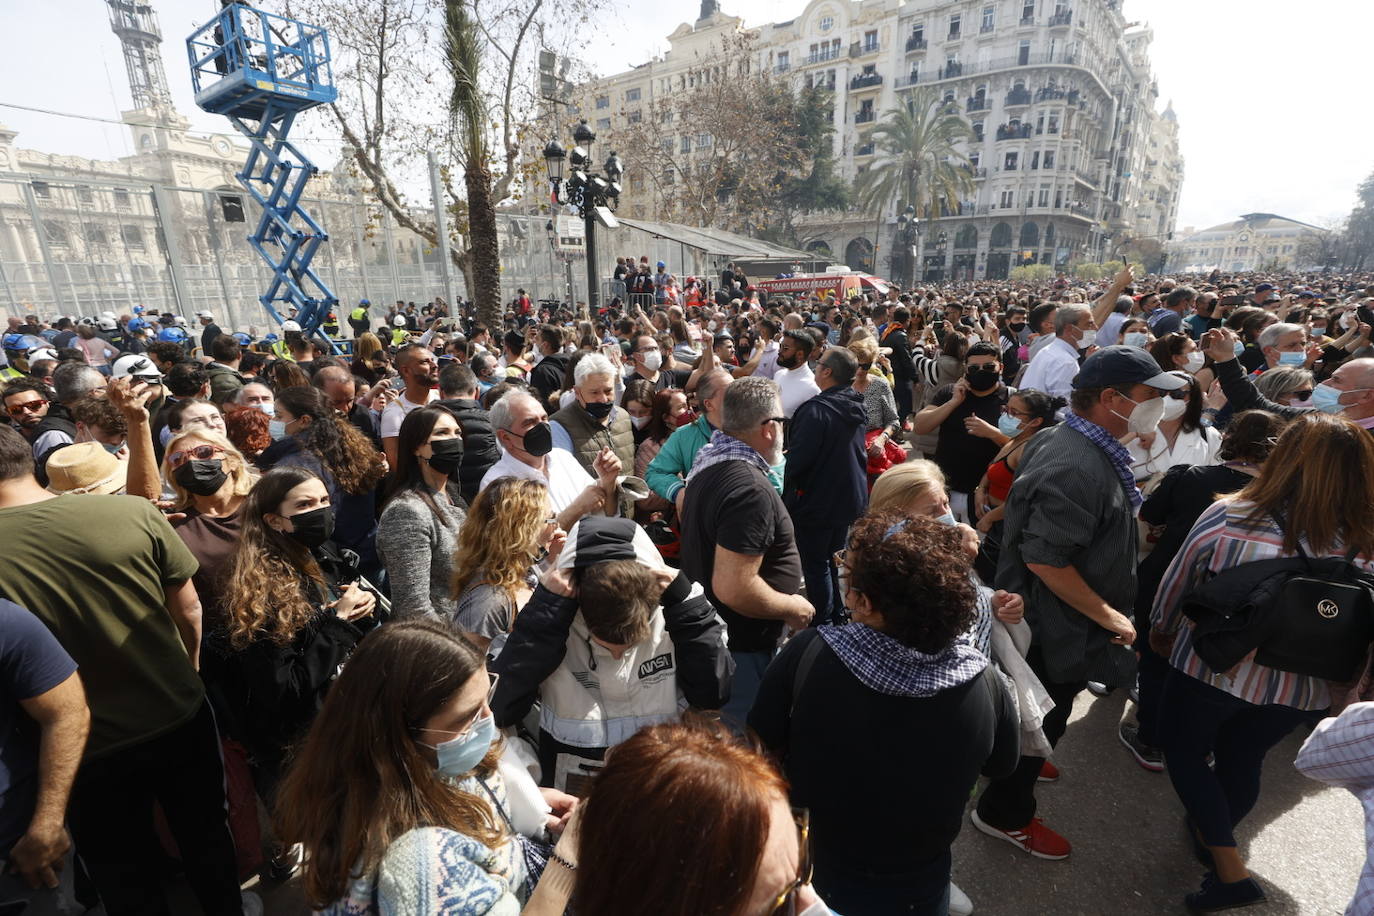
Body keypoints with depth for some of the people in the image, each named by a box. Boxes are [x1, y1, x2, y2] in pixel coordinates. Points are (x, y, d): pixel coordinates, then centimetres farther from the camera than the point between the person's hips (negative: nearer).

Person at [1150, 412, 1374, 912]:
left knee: (1183, 750, 21)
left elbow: (1175, 585, -6)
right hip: (1298, 690, 3)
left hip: (1211, 667, -3)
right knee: (1242, 761, 26)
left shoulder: (1227, 517, -21)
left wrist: (1159, 630, 13)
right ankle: (1214, 833, 49)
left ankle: (1230, 867, 17)